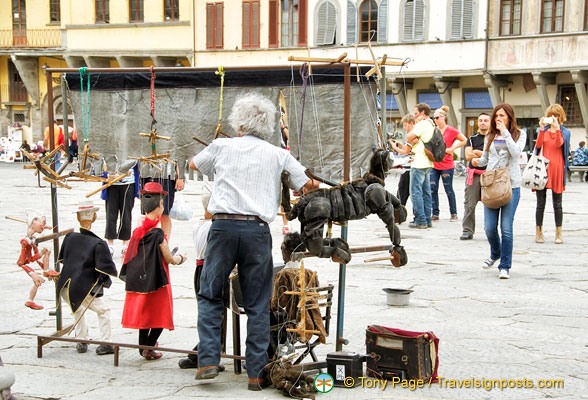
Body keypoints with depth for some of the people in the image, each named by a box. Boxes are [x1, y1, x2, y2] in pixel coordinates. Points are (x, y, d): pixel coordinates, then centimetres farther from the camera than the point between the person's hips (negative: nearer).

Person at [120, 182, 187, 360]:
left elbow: (128, 256, 10)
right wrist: (180, 258, 11)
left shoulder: (137, 230, 3)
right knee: (160, 314, 5)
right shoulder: (157, 233, -17)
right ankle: (149, 347, 0)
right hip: (156, 280, -6)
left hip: (138, 281, 6)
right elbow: (169, 259, -10)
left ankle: (143, 345, 21)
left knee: (143, 313, 16)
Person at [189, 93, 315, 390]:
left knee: (209, 295, 14)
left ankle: (208, 360, 3)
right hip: (257, 230, 0)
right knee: (257, 304, 7)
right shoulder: (278, 155, 10)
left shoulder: (221, 146, 11)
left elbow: (194, 164, 30)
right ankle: (256, 373, 8)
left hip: (223, 226, 0)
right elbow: (307, 184, 15)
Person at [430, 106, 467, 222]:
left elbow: (464, 140, -1)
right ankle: (435, 214, 7)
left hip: (446, 165, -5)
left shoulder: (450, 130, -5)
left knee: (448, 189, 3)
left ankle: (454, 214, 14)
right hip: (434, 164, 5)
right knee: (433, 189, 0)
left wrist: (452, 148, -8)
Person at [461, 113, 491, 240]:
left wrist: (477, 152, -6)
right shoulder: (472, 139, 14)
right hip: (474, 175, 2)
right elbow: (468, 156, 0)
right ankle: (467, 231, 3)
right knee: (469, 204, -2)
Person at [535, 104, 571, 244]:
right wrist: (542, 128, -15)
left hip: (557, 169, -1)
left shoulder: (565, 131, 8)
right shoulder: (544, 130, 12)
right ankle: (538, 232, 9)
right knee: (540, 203, 2)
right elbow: (538, 145, -5)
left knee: (557, 203, 4)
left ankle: (558, 233, 10)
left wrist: (556, 127, -21)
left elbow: (559, 144, -12)